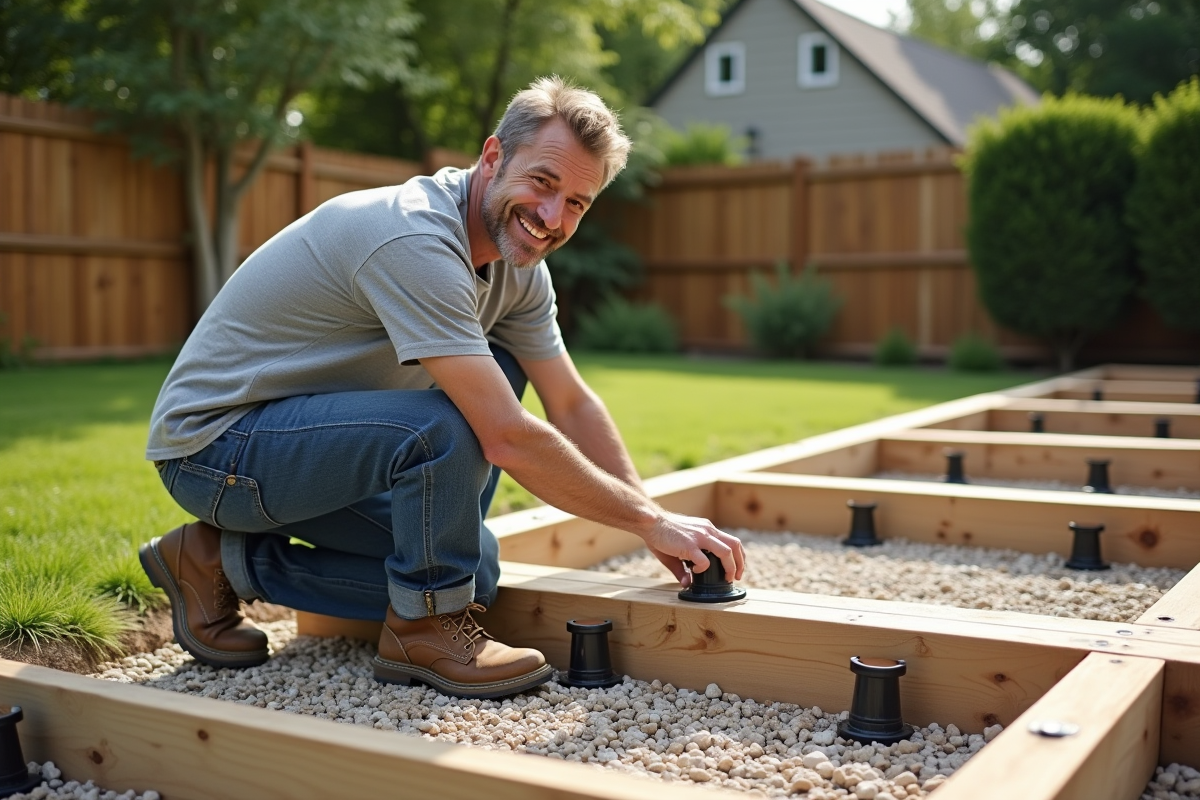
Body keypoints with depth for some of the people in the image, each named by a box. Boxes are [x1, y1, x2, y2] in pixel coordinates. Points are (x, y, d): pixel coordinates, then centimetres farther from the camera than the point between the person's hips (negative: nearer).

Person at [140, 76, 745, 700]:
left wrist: (654, 520, -1)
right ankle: (424, 631, -8)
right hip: (211, 437, -9)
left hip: (305, 432, 9)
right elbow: (509, 438, -31)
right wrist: (651, 520, -21)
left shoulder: (517, 262, 1)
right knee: (450, 427, -30)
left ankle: (230, 561, 7)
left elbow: (572, 405, 7)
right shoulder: (416, 241, -28)